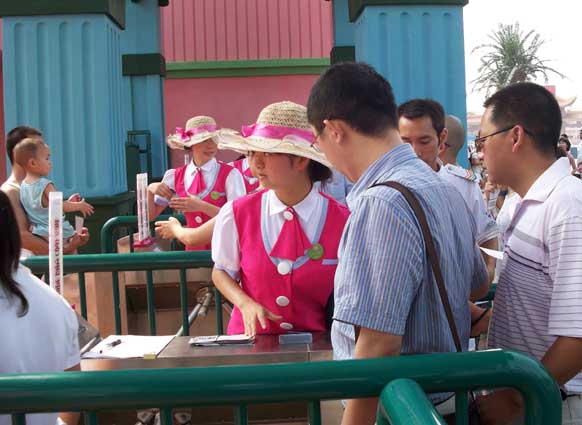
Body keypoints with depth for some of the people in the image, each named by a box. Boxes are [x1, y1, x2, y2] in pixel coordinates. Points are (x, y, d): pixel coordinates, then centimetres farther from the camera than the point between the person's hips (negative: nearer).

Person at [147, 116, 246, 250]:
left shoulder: (230, 175, -9)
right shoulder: (175, 176, 2)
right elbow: (151, 215, 8)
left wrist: (202, 206, -21)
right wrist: (150, 191, -10)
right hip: (194, 247, 3)